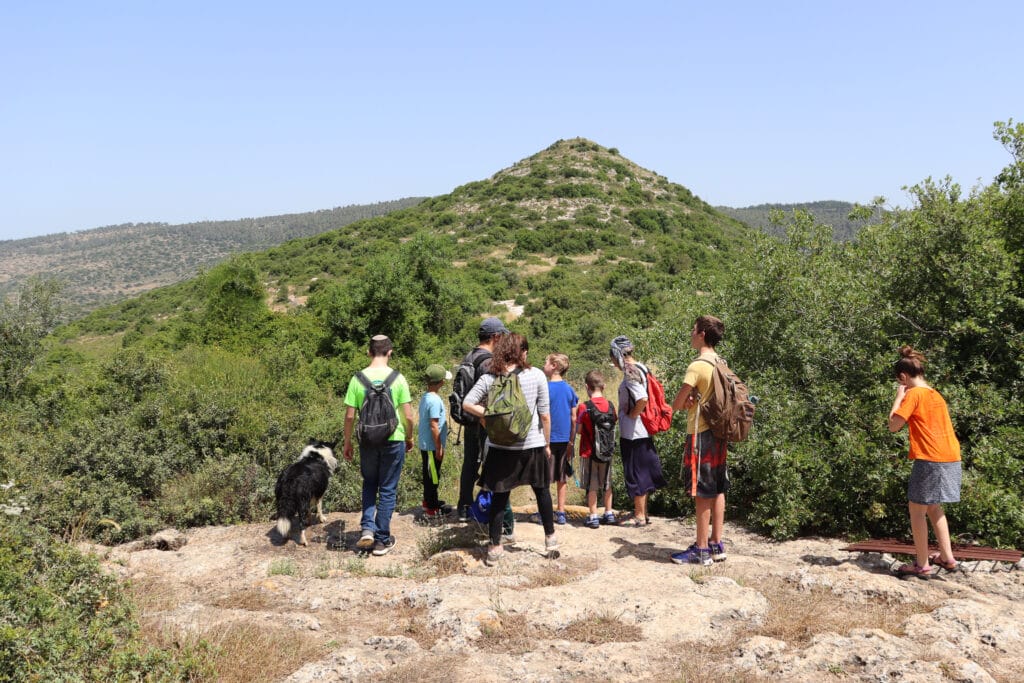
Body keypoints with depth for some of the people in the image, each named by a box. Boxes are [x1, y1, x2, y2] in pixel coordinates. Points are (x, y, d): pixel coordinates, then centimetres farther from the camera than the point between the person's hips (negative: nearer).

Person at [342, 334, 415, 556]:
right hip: (393, 439, -1)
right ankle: (382, 539, 14)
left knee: (369, 484, 22)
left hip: (367, 440, 1)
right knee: (388, 490, 9)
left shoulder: (358, 378, -5)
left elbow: (349, 415, -4)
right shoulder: (397, 378, -7)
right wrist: (409, 438, 11)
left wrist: (347, 442, 9)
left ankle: (367, 528, 8)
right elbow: (408, 416, -6)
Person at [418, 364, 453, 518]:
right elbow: (434, 426, -23)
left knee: (429, 474, 21)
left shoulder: (424, 397, 6)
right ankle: (431, 509, 9)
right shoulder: (435, 400, -23)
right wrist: (439, 448, -16)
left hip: (425, 445, 9)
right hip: (432, 446, -9)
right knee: (433, 476, 1)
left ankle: (428, 501, 35)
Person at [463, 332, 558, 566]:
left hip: (500, 446, 1)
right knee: (542, 491, 19)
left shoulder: (489, 378, -4)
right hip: (532, 445, 0)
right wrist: (547, 444, 8)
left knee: (499, 496, 9)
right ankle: (550, 538, 32)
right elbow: (545, 415, -4)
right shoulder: (536, 376, -6)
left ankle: (495, 548, 13)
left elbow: (467, 404, -9)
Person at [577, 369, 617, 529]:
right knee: (607, 484, 17)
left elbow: (578, 430, -11)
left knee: (591, 486, 4)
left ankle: (593, 517, 6)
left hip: (589, 451, -4)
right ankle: (609, 514, 25)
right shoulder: (610, 405, -3)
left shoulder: (584, 407, -16)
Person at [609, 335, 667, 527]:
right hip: (642, 431, 9)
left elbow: (642, 399, -32)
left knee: (635, 473, 1)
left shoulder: (630, 372, -19)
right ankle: (642, 511, 27)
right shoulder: (640, 368, 9)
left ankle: (640, 516, 9)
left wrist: (631, 415, -17)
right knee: (642, 473, 17)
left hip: (632, 433, -9)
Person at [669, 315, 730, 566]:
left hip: (701, 434, -8)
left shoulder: (697, 366, -17)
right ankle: (717, 545, 19)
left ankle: (701, 550, 4)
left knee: (702, 493, -2)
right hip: (719, 432, 8)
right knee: (717, 490, 12)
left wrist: (684, 401, 5)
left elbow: (676, 404, -16)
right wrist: (693, 400, -1)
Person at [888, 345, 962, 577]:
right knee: (933, 507, 22)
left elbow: (894, 426, -10)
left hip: (930, 460, -8)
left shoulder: (913, 394, -9)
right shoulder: (935, 394, 16)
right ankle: (946, 557, 23)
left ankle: (922, 564, 5)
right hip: (950, 458, 8)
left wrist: (899, 397, -2)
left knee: (917, 510, 2)